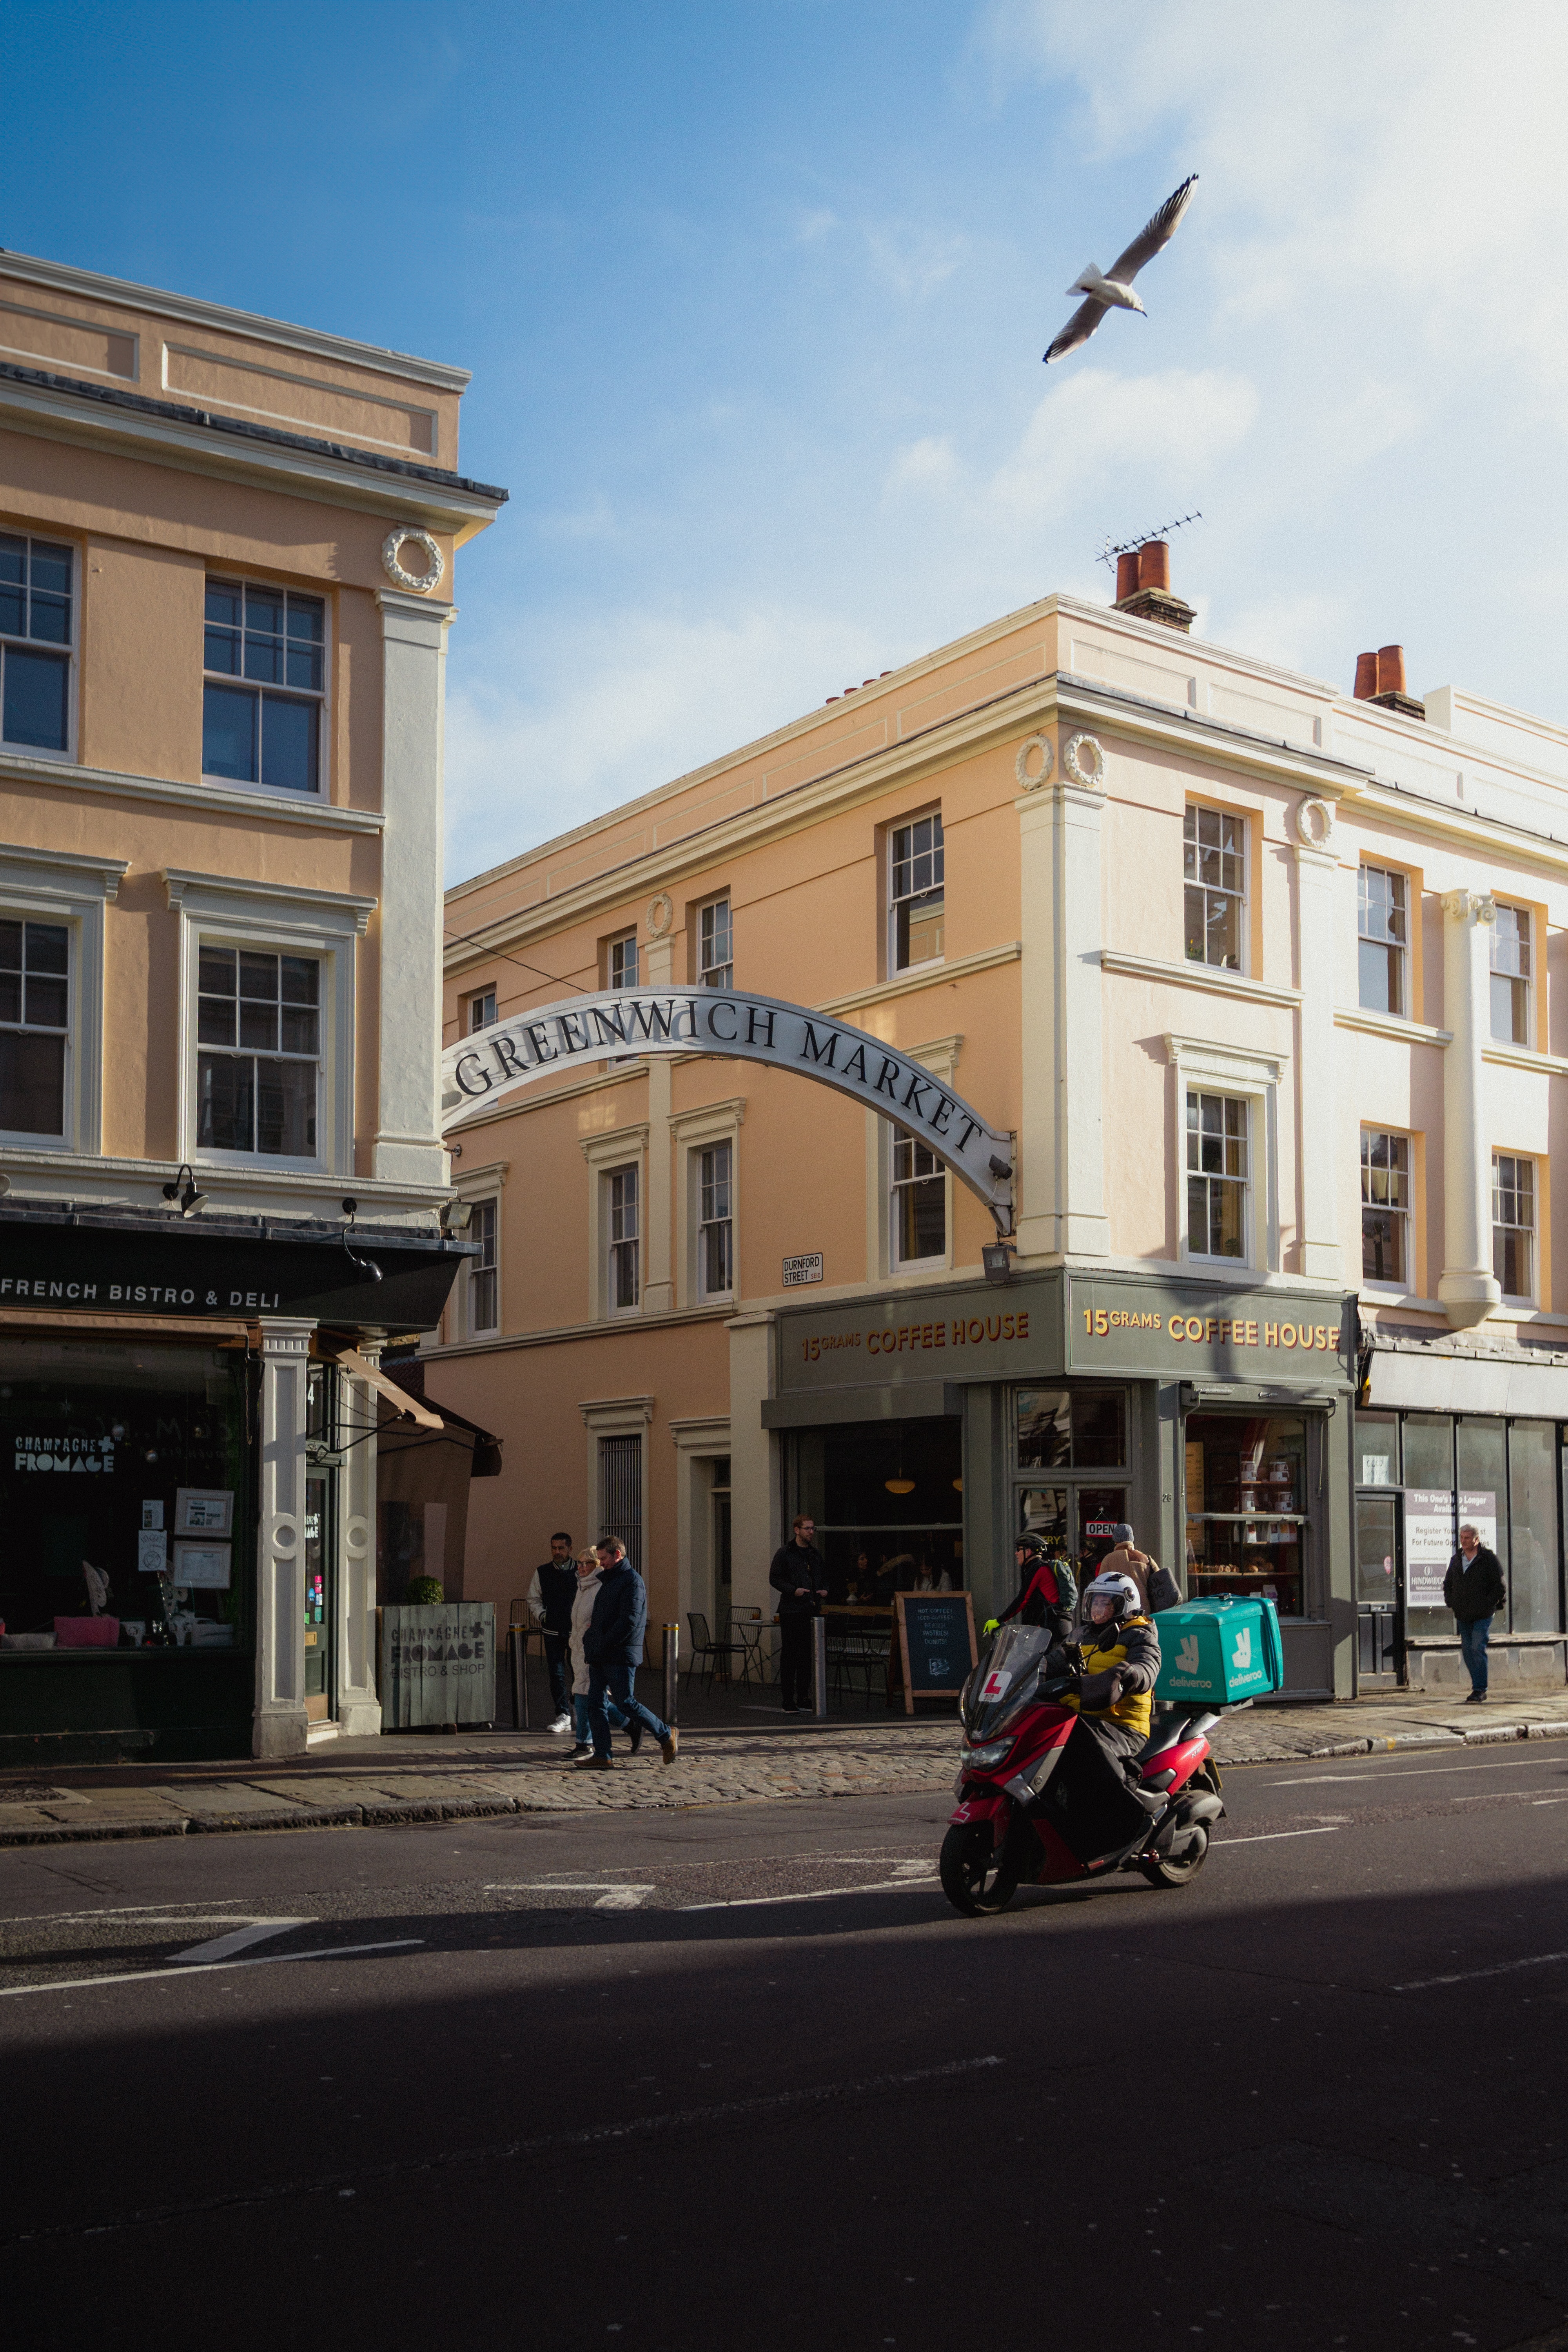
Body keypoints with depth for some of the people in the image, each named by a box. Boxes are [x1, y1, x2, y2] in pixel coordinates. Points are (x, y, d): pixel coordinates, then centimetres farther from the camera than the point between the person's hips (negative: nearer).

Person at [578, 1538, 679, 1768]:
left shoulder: (632, 1581, -11)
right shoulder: (608, 1581, 19)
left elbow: (629, 1620, -20)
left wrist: (603, 1645, -18)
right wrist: (589, 1640, 9)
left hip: (621, 1656, -9)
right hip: (600, 1658, 9)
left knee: (626, 1704, -6)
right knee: (596, 1704, 4)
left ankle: (667, 1736, 10)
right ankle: (602, 1756, 7)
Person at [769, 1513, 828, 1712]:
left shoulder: (816, 1554, 15)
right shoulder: (784, 1553, -4)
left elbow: (824, 1576, 25)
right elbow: (775, 1578, -6)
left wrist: (825, 1590, 4)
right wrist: (794, 1590, -18)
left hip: (812, 1611, 6)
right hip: (791, 1611, -6)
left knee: (807, 1655, 9)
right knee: (789, 1655, -3)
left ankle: (803, 1697, 18)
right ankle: (788, 1700, 0)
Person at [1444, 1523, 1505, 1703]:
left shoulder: (1489, 1559, -5)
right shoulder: (1456, 1560, 11)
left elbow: (1499, 1586, -6)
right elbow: (1448, 1583, 21)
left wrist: (1489, 1604, -11)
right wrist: (1450, 1602, 8)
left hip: (1482, 1615, -6)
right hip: (1463, 1616, 6)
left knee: (1478, 1649, -13)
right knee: (1467, 1651, 8)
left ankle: (1479, 1690, -11)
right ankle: (1479, 1688, 18)